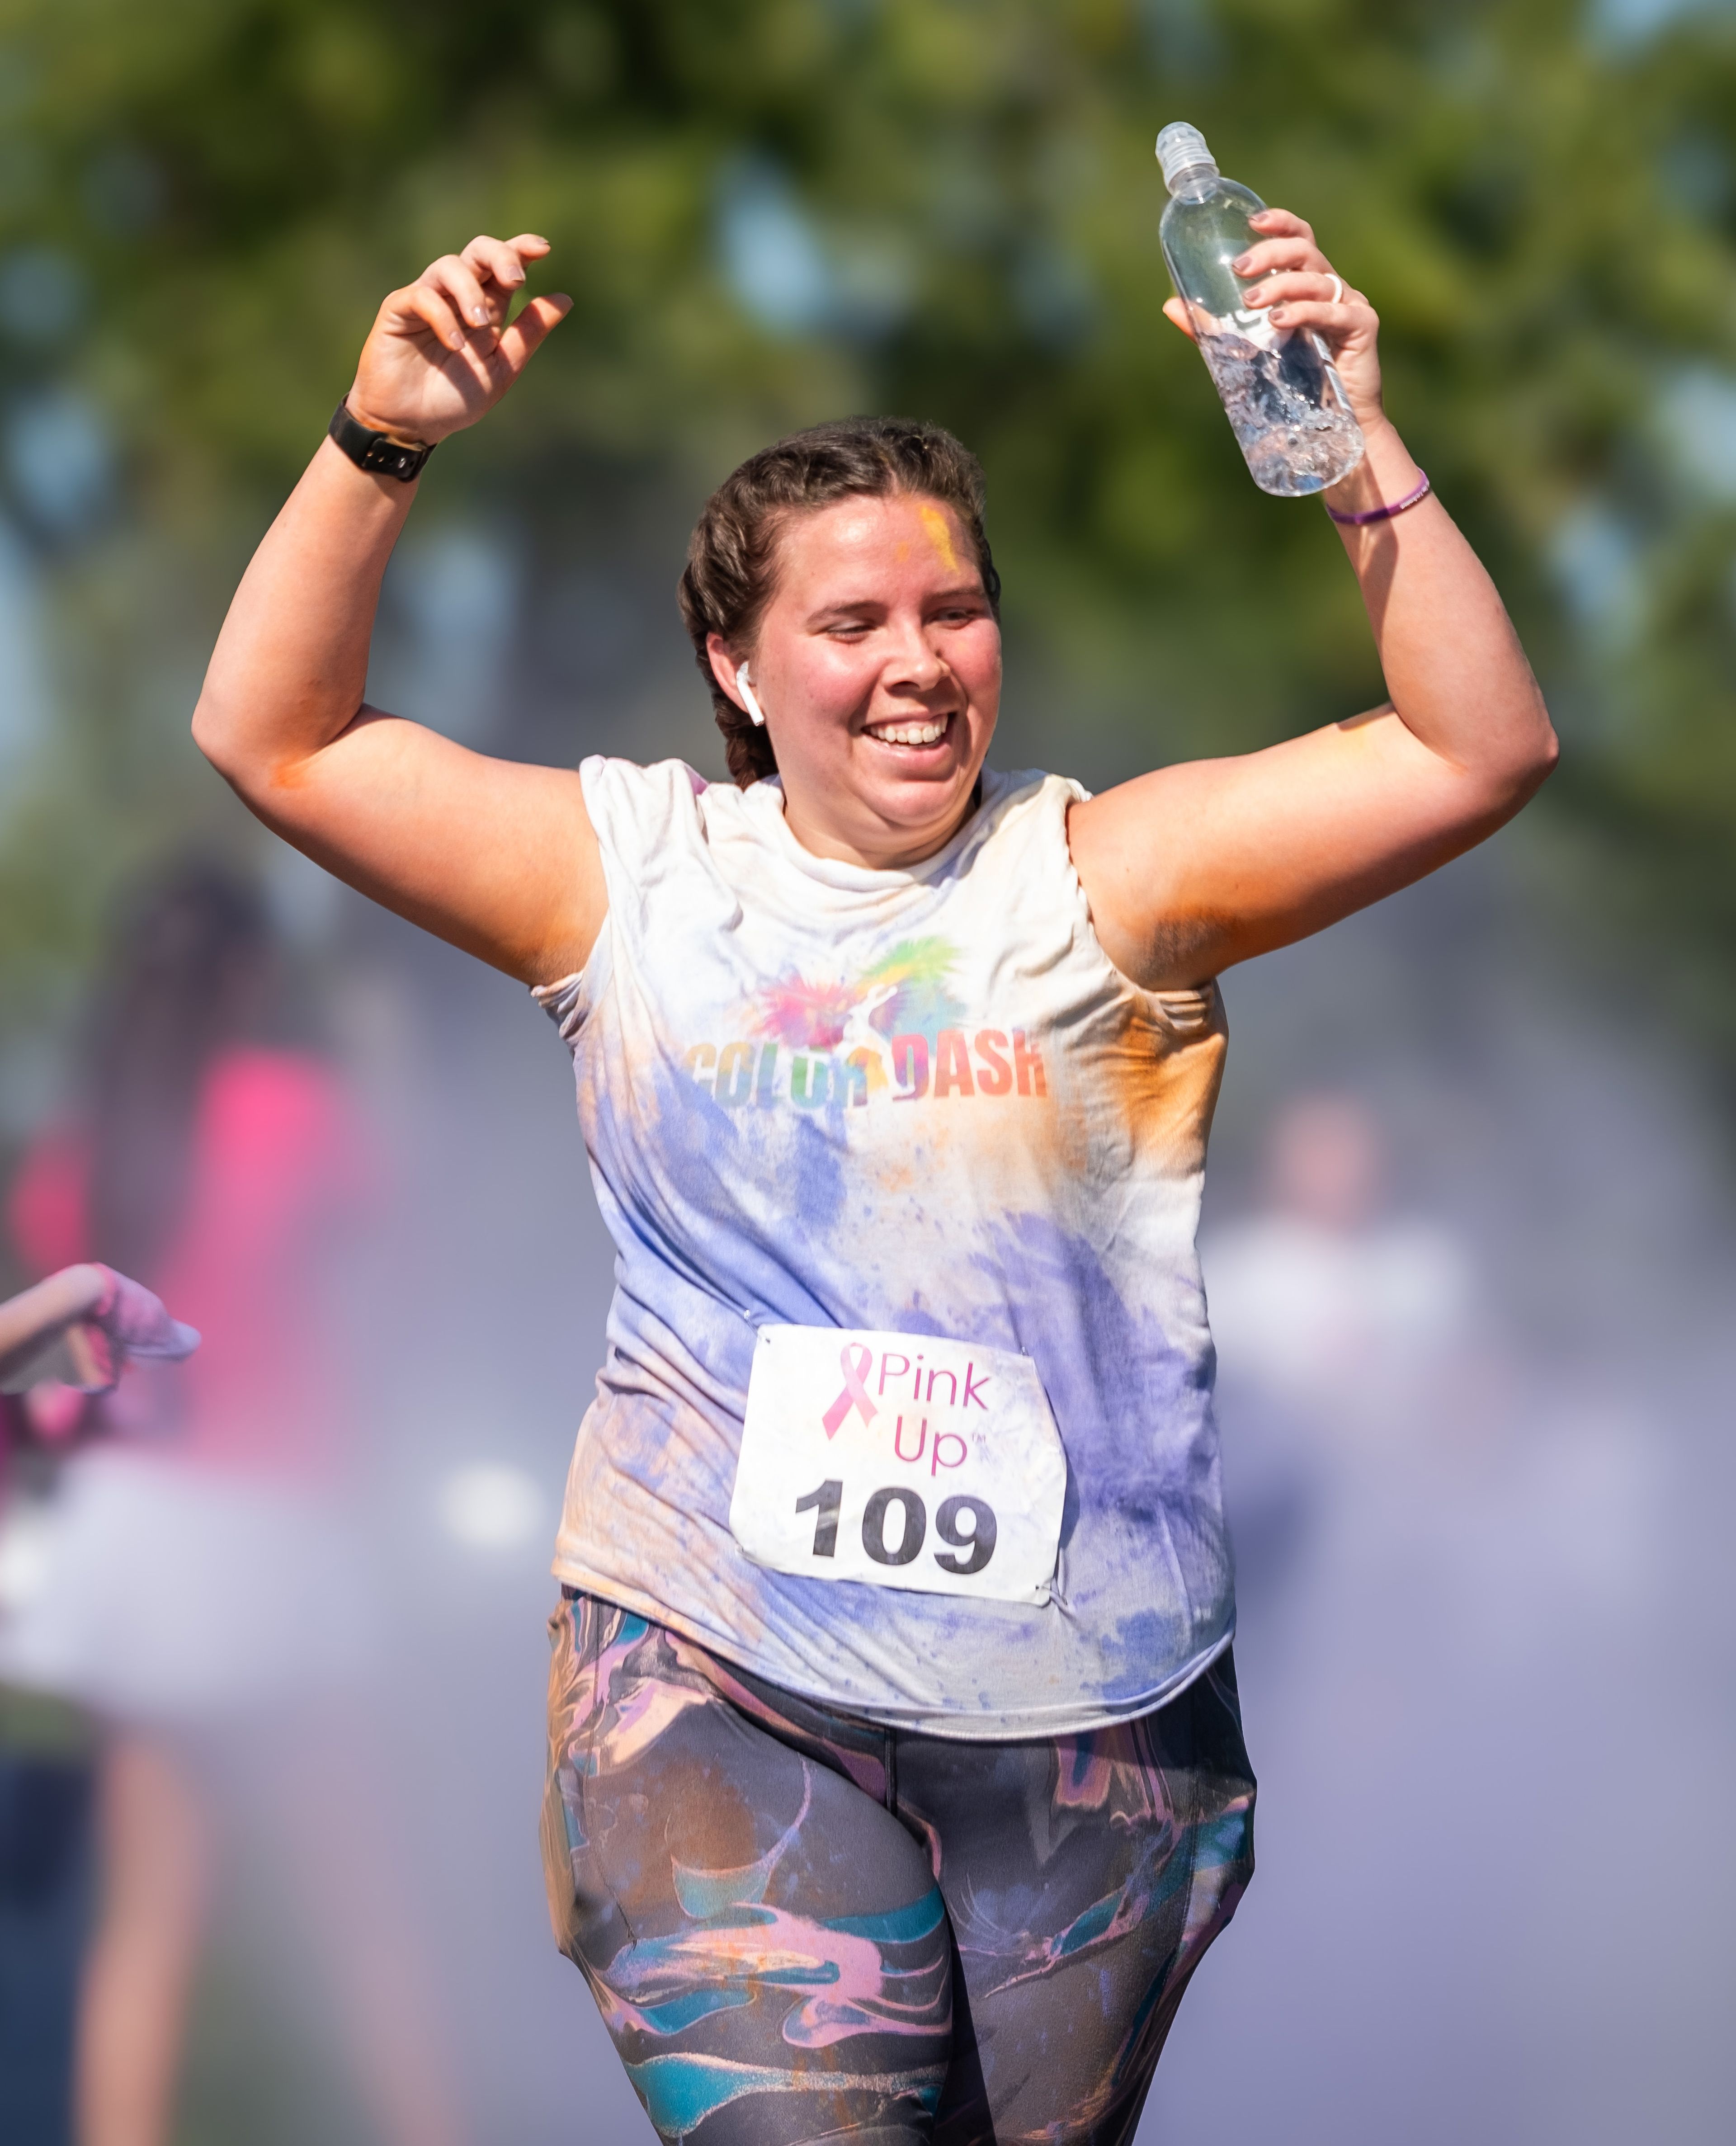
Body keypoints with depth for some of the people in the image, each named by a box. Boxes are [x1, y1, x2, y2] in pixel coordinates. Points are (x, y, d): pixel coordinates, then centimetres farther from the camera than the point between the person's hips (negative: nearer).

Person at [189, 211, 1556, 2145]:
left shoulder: (1103, 879, -1)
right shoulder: (636, 877, 3)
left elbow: (1478, 753, -8)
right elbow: (273, 740, 0)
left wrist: (1361, 453, -19)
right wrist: (379, 447, -12)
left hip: (1088, 1705, 1)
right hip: (723, 1682, -1)